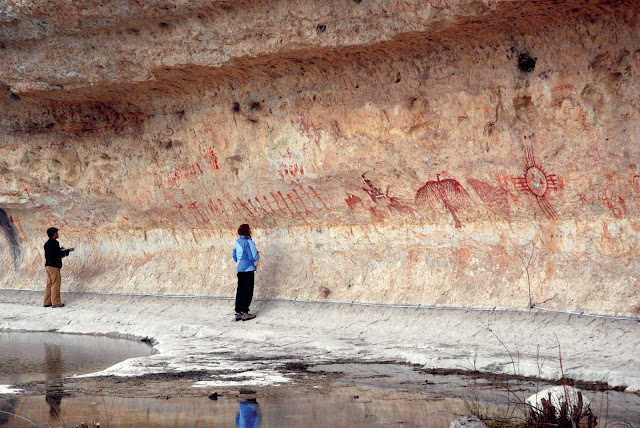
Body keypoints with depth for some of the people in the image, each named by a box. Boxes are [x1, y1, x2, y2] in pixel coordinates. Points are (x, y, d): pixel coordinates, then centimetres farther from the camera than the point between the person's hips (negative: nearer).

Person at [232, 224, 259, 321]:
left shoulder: (237, 242, 7)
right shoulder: (249, 242, -15)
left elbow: (235, 257, 14)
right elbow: (253, 258, -19)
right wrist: (258, 254, 1)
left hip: (240, 269, 7)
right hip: (248, 269, -7)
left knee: (240, 290, 10)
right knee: (248, 291, -1)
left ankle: (238, 313, 11)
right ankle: (245, 313, 0)